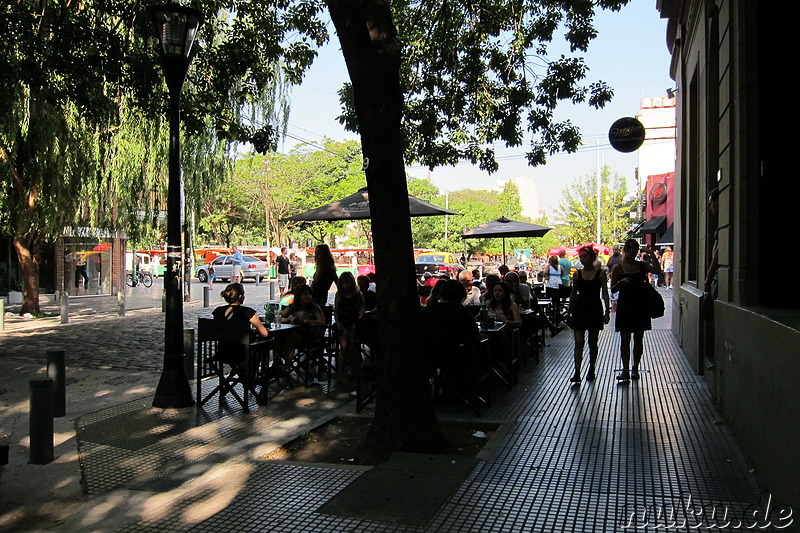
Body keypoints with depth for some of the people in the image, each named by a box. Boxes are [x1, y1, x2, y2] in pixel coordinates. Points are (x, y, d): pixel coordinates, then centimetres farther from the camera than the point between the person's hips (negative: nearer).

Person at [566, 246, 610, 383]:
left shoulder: (601, 273, -1)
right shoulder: (577, 274, 5)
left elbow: (605, 293, -2)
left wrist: (607, 311, -8)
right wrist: (569, 311, 13)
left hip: (595, 309, -1)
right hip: (580, 308, 1)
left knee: (593, 343, 10)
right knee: (579, 342, -6)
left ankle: (591, 370, 24)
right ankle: (577, 373, -10)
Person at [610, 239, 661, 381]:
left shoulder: (642, 265, 6)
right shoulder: (618, 268, -1)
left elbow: (657, 269, -12)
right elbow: (613, 289, -2)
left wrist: (651, 255, -11)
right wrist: (621, 282, -20)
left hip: (640, 306, 2)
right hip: (625, 305, -2)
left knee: (638, 339, 7)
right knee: (625, 339, 0)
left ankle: (635, 369, 16)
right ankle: (625, 370, 3)